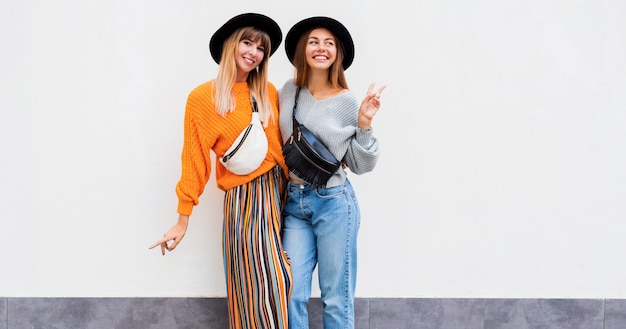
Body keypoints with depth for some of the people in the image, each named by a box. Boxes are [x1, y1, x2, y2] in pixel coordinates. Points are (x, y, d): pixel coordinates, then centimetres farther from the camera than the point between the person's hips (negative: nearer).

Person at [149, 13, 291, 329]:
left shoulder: (269, 93, 7)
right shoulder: (202, 98, -6)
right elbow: (194, 160, -6)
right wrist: (183, 219, -4)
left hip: (278, 193, 5)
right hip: (244, 198, -5)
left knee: (277, 285, 9)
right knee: (257, 287, -2)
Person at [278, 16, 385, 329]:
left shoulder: (348, 102, -6)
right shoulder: (288, 91, 2)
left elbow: (361, 166, -2)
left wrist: (364, 125, -13)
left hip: (333, 203, -3)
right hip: (293, 203, 3)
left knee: (337, 298, 4)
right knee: (291, 294, 2)